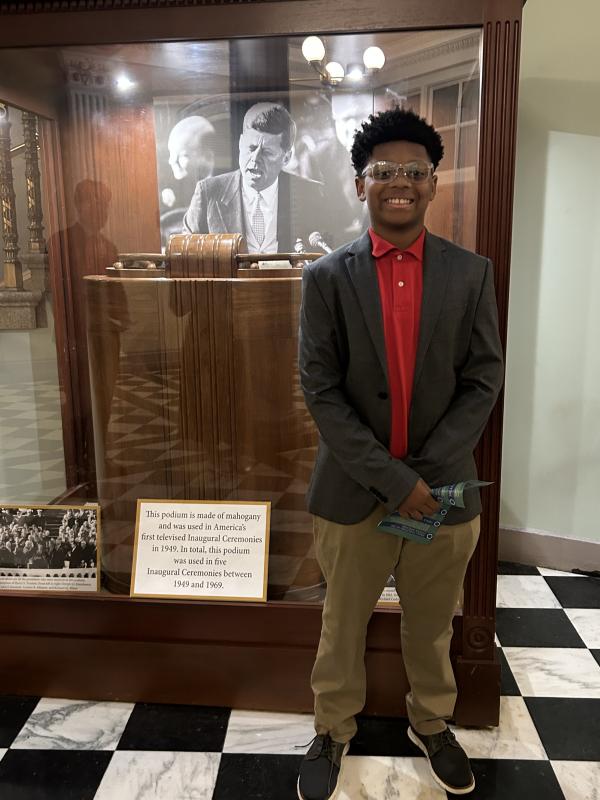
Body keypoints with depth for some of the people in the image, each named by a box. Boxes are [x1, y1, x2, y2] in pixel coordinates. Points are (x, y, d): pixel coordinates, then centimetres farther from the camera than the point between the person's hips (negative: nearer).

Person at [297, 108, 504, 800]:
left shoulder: (471, 273, 0)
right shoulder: (326, 277, -5)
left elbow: (483, 381, -1)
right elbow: (320, 391, -9)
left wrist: (424, 471, -12)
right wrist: (391, 478, -14)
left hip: (443, 487, 2)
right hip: (354, 489, -1)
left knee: (432, 624, 20)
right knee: (343, 624, 16)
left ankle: (431, 724, 46)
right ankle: (332, 733, 40)